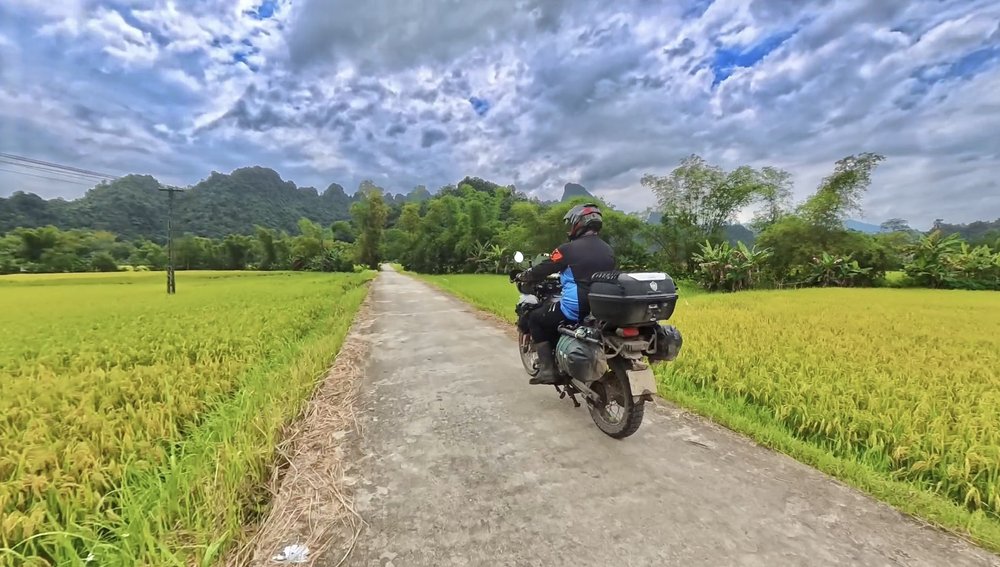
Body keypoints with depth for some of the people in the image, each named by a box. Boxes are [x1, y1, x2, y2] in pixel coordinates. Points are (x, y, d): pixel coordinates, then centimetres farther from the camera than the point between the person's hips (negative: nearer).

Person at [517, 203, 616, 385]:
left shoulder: (568, 249, -10)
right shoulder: (609, 250, 10)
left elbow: (541, 271, -3)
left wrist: (523, 276, 18)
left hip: (575, 310, -7)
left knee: (535, 318, 14)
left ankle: (547, 369, 6)